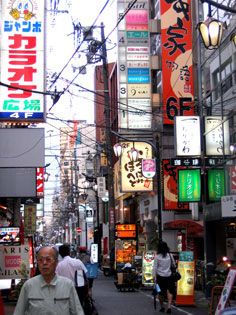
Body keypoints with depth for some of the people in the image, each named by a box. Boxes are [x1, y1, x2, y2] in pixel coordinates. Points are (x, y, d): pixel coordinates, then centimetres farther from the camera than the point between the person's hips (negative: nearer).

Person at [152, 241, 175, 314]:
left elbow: (154, 268, -4)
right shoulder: (170, 255, 1)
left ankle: (162, 307, 23)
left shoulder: (157, 257, -6)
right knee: (169, 291, 0)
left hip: (160, 276, -1)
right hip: (169, 276, 1)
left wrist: (154, 277, 2)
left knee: (161, 292, 12)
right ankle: (169, 307, -15)